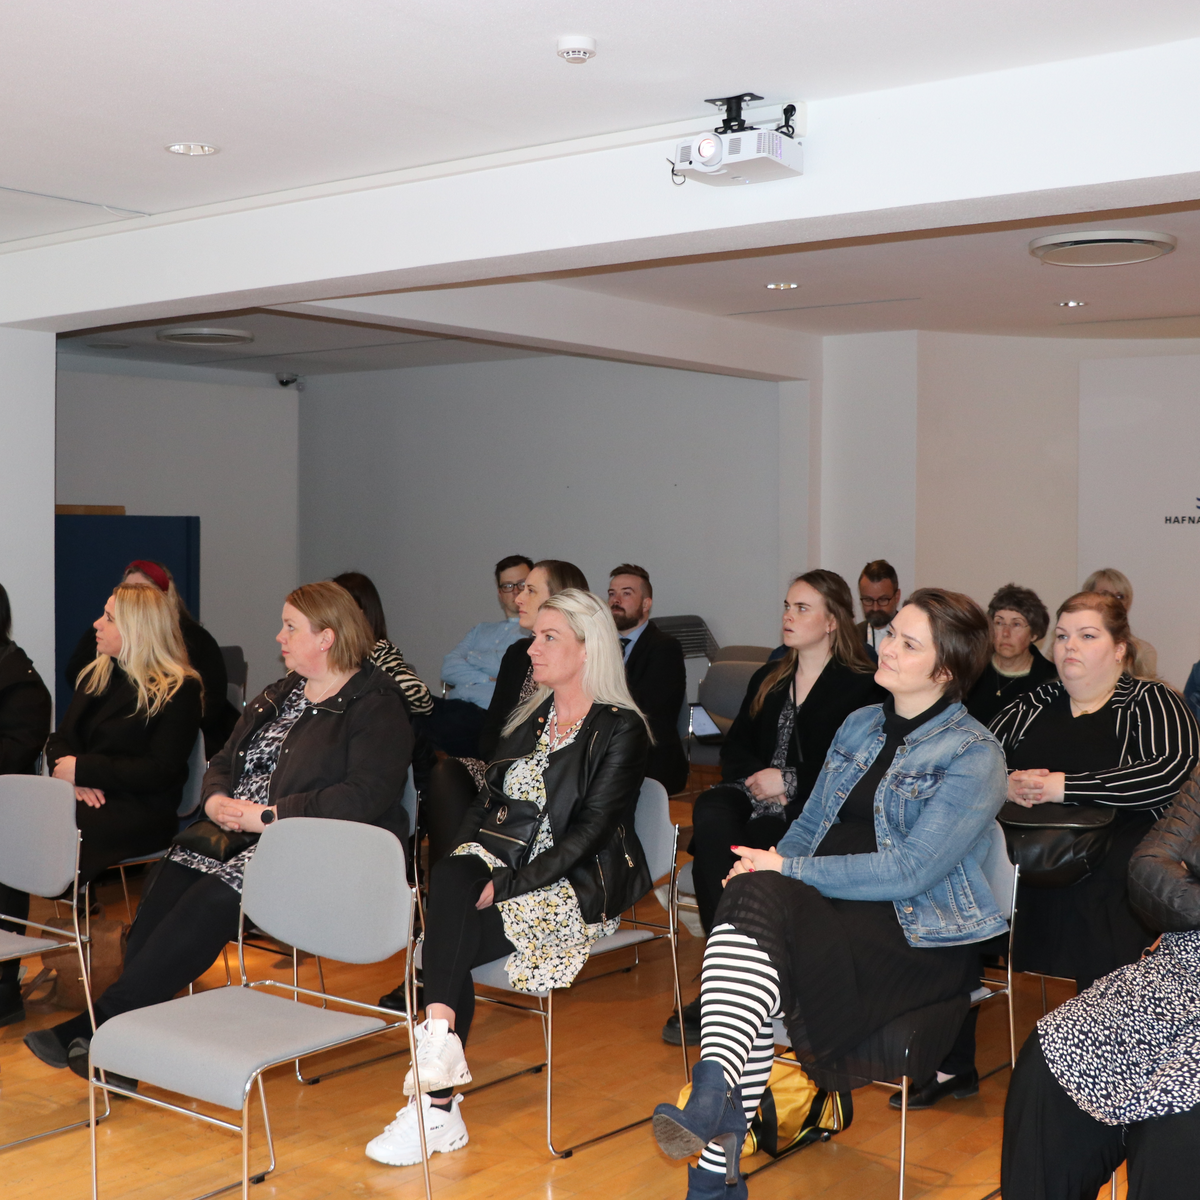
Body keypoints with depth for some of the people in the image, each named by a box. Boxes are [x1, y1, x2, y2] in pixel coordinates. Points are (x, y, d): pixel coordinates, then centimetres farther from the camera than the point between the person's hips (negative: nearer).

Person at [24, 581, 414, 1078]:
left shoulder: (376, 706, -4)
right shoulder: (280, 694, 23)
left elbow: (365, 797, -17)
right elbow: (224, 763, 24)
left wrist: (267, 815, -18)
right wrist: (217, 800, -1)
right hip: (241, 832, 8)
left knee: (214, 897, -29)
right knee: (170, 879, -22)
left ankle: (99, 1023, -28)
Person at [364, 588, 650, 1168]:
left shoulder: (620, 729, -4)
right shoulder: (529, 716, 19)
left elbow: (588, 832, -13)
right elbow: (489, 800, 17)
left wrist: (506, 885, -20)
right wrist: (462, 867, -3)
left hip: (579, 886, -6)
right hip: (506, 863, 6)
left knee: (441, 941, -27)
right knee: (450, 877, -30)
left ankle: (437, 1103, -23)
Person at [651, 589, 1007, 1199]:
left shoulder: (974, 756, -6)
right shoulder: (861, 725, 17)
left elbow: (908, 871, -15)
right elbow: (810, 823, 21)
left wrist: (786, 871, -14)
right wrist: (765, 866, -2)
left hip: (916, 933, -6)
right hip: (825, 907, 6)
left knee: (757, 898, -33)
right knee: (751, 894, -30)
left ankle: (714, 1088, -43)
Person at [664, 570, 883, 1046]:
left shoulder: (862, 687, 2)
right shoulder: (767, 680, 23)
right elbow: (734, 748, 19)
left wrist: (789, 782, -10)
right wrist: (756, 778, -3)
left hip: (813, 814, -5)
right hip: (758, 804, 5)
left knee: (712, 853, -30)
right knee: (710, 810, -31)